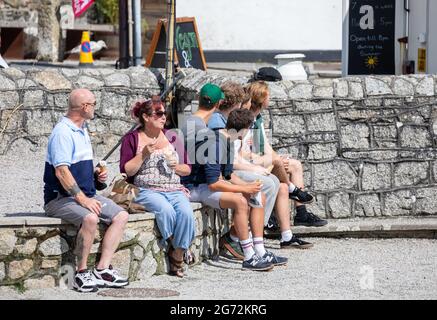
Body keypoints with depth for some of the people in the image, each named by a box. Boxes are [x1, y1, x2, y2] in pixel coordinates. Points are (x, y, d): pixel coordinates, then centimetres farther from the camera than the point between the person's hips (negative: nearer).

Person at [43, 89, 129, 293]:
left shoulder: (82, 130, 18)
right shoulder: (63, 132, -14)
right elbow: (61, 171, -23)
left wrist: (95, 173, 9)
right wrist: (82, 199, -27)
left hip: (86, 194, 10)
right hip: (61, 198, -10)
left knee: (121, 216, -6)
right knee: (90, 218, -34)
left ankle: (102, 269, -10)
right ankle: (81, 273, -21)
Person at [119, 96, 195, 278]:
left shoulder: (172, 137, 18)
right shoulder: (132, 139, 7)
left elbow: (188, 169, 20)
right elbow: (126, 171, -2)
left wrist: (177, 167, -2)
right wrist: (143, 154, -12)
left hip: (174, 190, 3)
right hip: (147, 191, -3)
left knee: (186, 212, -29)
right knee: (166, 210, -35)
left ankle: (177, 260, -18)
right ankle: (174, 248, -15)